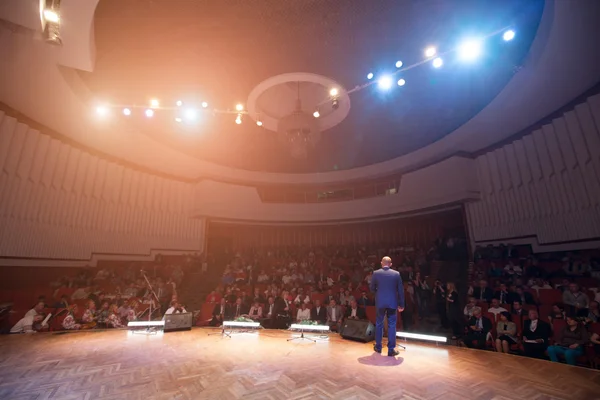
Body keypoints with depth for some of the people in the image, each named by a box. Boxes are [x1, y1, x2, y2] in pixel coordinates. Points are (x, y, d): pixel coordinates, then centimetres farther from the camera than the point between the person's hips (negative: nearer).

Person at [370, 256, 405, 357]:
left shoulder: (376, 273, -5)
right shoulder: (396, 274, -4)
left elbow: (372, 289, 1)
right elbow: (401, 290, -1)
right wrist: (401, 304, 7)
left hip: (380, 302, 1)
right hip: (392, 303, 0)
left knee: (379, 324, 14)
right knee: (392, 325, 8)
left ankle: (378, 347, 24)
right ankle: (391, 350, 12)